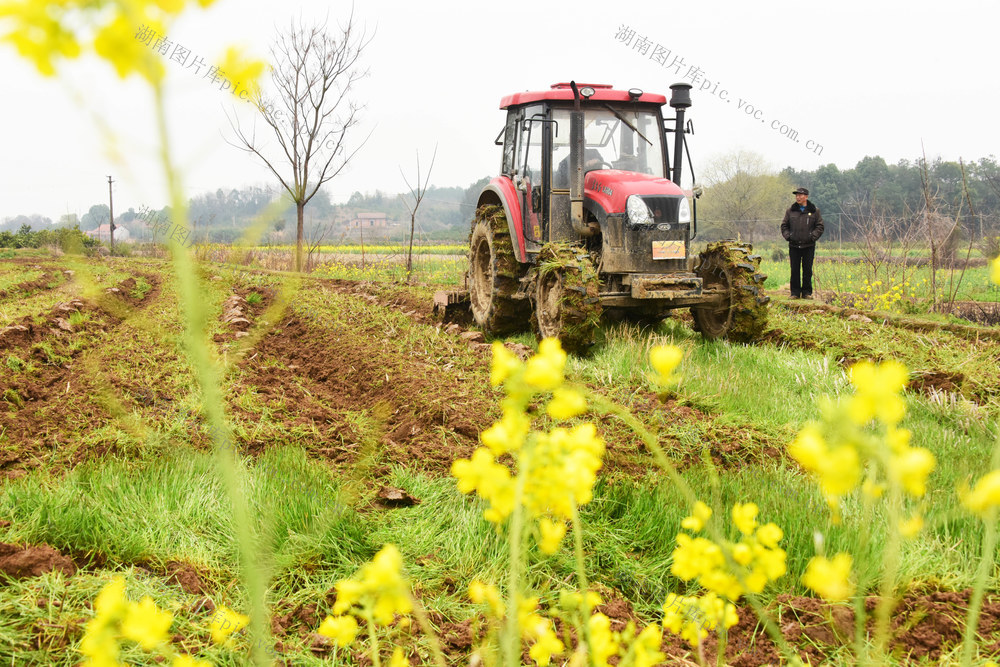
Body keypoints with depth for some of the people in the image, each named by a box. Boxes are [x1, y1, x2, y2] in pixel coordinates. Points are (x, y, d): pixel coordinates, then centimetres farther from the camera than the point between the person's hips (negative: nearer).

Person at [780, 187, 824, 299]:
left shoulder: (814, 211, 4)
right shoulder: (790, 211, 8)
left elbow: (820, 226, 5)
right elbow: (784, 226, 14)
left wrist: (812, 237, -7)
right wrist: (788, 236, -1)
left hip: (808, 246, -1)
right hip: (794, 246, 1)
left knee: (807, 270, 3)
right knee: (794, 270, 3)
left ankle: (807, 292, 11)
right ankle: (795, 292, 9)